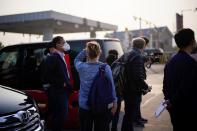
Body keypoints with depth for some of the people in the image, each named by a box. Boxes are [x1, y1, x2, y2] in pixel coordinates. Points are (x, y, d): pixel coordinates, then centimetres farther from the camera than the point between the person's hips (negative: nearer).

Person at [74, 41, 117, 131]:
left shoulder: (81, 67, -7)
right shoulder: (105, 68, -13)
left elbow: (76, 59, 18)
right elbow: (111, 87, -11)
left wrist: (85, 50, 8)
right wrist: (114, 103, -2)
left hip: (84, 106, 2)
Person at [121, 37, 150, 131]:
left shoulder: (127, 55, 10)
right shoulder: (138, 57, -18)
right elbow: (139, 76, -25)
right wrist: (146, 87, -11)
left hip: (127, 89, 9)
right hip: (133, 91, -9)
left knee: (128, 114, 22)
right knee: (130, 115, 1)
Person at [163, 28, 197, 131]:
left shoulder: (171, 61, 7)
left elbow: (166, 84, 10)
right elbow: (186, 89, -23)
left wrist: (168, 99, 6)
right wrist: (172, 102, -11)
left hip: (175, 109, 8)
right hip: (187, 110, -8)